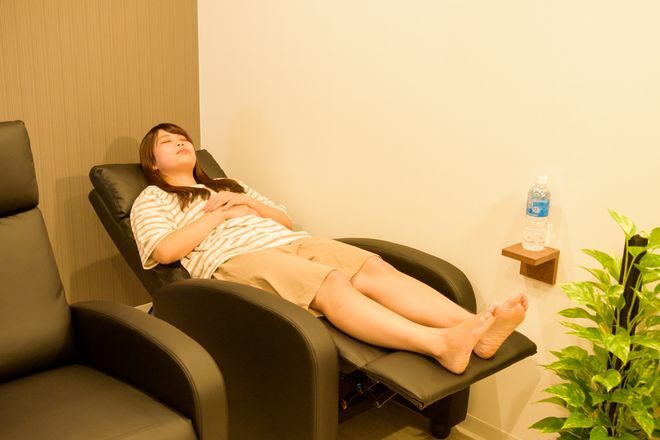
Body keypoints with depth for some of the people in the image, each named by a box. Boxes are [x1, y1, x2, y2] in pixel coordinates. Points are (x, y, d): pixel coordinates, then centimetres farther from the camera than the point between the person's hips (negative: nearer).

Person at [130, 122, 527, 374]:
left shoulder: (228, 186, 37)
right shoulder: (151, 200, 21)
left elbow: (286, 221, 26)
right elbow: (165, 250, -1)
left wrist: (246, 203, 8)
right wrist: (221, 214, 1)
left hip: (291, 244, 6)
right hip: (235, 260, -6)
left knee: (374, 268, -24)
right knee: (332, 284, -35)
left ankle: (476, 330, -43)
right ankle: (440, 344, -54)